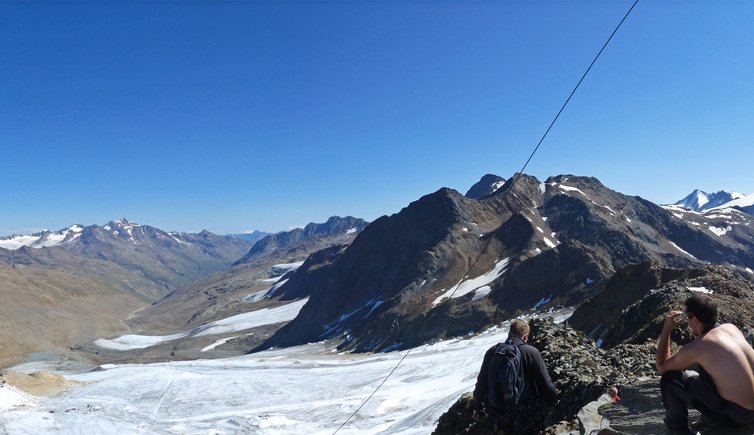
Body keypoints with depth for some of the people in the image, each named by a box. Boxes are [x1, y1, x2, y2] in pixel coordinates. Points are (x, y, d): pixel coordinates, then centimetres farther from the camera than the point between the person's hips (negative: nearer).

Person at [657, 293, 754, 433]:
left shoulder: (695, 347, -19)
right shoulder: (731, 327, 0)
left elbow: (661, 366, -2)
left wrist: (666, 329, -1)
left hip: (738, 416, -7)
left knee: (670, 378, -6)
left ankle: (677, 428, 12)